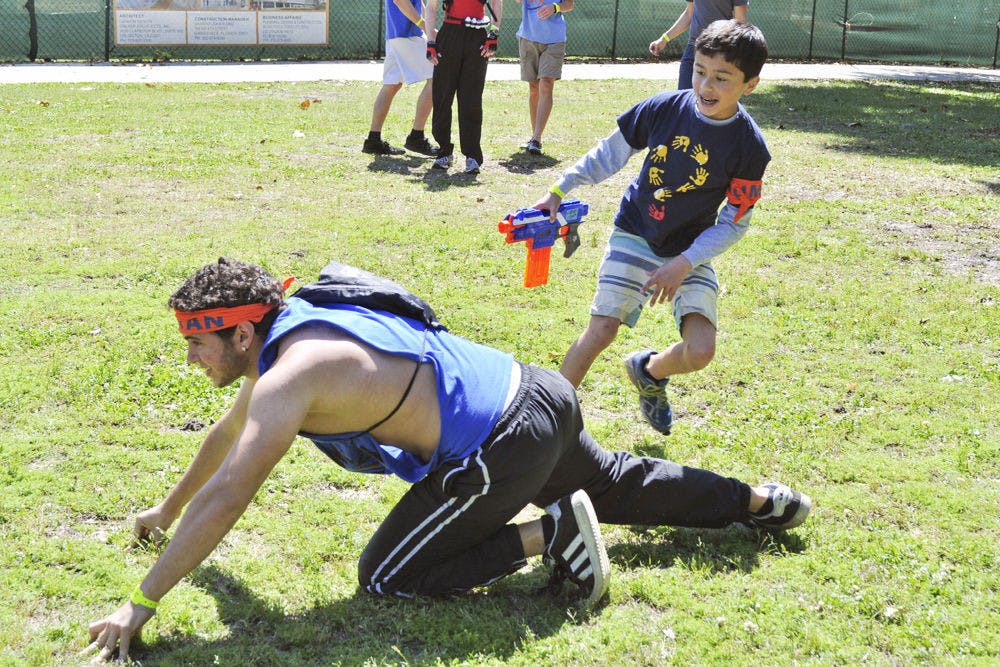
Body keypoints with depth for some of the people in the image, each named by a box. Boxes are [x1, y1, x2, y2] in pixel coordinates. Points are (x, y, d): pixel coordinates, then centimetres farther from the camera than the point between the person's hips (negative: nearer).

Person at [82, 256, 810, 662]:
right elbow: (229, 430, 24)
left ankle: (549, 534, -4)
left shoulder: (288, 379, -20)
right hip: (535, 394, 10)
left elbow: (224, 501, -25)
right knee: (620, 486, 32)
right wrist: (167, 510, 34)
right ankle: (761, 501, 40)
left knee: (388, 578, -1)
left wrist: (141, 605, -19)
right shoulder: (290, 326, 8)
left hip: (501, 449, -9)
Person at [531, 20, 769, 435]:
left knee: (700, 351, -13)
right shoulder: (665, 108, -13)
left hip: (691, 250, 0)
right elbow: (610, 154, 3)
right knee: (601, 331, -10)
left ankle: (649, 371, 21)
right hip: (635, 235, 0)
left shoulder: (749, 147, -17)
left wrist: (684, 264, -18)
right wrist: (560, 190, 4)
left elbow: (734, 224, -10)